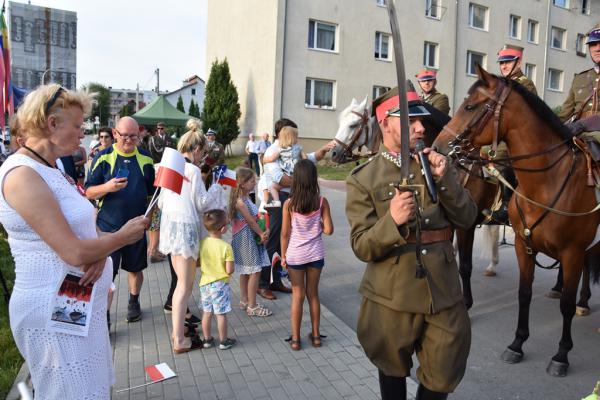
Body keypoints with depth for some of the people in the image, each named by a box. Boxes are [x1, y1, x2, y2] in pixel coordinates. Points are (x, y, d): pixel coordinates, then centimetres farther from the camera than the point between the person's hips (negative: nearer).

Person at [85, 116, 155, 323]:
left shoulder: (145, 159, 3)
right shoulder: (103, 157, -5)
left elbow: (152, 191, 13)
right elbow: (89, 192, -6)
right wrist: (107, 187, -25)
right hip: (108, 226, -2)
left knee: (135, 267, 16)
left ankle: (133, 303, 37)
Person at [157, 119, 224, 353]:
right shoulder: (193, 171, -15)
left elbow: (161, 202, 13)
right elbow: (202, 204, -10)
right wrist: (217, 188, 3)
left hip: (170, 226, 8)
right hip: (186, 228, -8)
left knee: (181, 280, 23)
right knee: (185, 285, 0)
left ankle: (180, 321, 37)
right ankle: (179, 341, 6)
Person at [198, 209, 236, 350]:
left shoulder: (202, 243, -6)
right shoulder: (226, 247, -20)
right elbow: (229, 270, -19)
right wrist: (232, 269, 2)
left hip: (205, 283, 5)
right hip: (220, 285, -5)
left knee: (206, 313, 15)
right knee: (221, 314, 7)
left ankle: (207, 339, 27)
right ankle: (223, 341, 18)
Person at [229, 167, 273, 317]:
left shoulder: (245, 198, 9)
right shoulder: (240, 201, -20)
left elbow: (256, 218, 6)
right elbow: (251, 221, -17)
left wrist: (265, 231, -7)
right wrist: (262, 234, -7)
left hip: (251, 238, 10)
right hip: (246, 239, -10)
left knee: (246, 271, 18)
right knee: (255, 271, -5)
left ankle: (244, 301, 30)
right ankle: (252, 307, 3)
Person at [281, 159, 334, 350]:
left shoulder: (289, 203, -12)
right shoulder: (322, 201, -9)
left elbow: (285, 233, -7)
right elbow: (328, 230, -8)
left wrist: (283, 255, 4)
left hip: (295, 255, -1)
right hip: (315, 254, 1)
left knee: (298, 296, 10)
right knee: (313, 294, 15)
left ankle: (295, 338, 19)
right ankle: (315, 335, 27)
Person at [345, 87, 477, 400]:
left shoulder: (437, 166, 6)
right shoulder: (363, 179, -6)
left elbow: (466, 219, 0)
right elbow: (362, 248, -11)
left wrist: (444, 179, -14)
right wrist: (392, 221, -29)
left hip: (443, 293, 3)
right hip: (392, 297, -2)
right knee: (393, 372, 18)